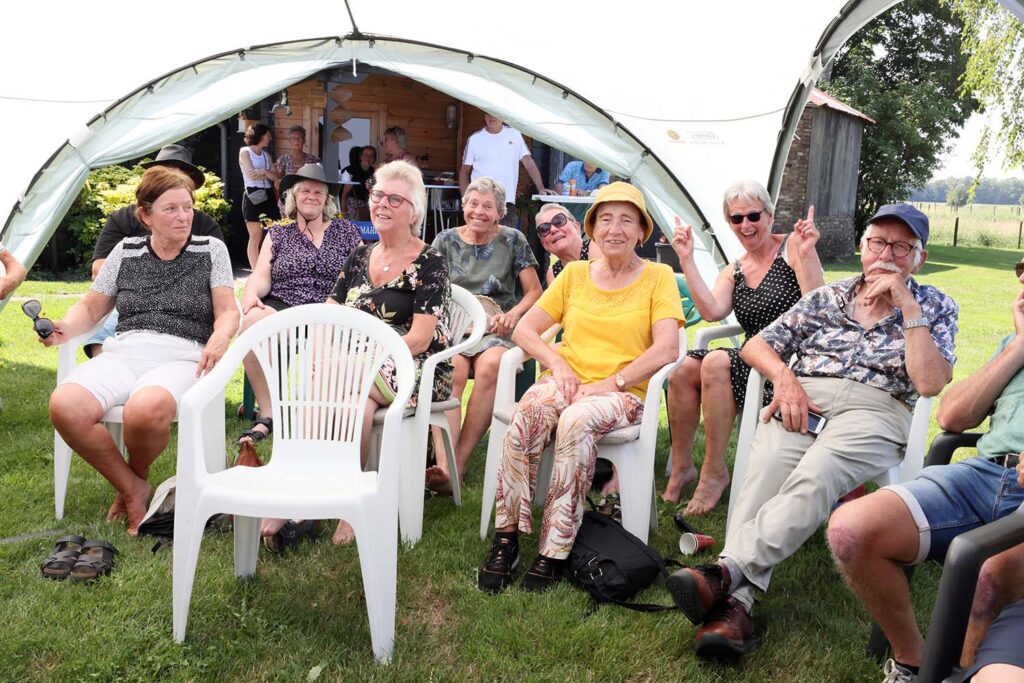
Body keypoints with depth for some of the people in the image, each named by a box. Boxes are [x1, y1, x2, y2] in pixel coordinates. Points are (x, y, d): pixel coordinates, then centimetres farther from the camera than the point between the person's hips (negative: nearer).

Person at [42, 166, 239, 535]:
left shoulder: (211, 249, 12)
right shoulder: (126, 250, 19)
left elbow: (227, 311, 6)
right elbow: (90, 307, 24)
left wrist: (219, 338, -17)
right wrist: (64, 328, 2)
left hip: (180, 356, -3)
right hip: (122, 352, 3)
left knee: (146, 409, -39)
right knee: (63, 406, -29)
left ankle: (137, 475, -1)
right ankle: (131, 488, -6)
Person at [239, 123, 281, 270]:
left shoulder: (266, 154, 17)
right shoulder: (245, 151, 1)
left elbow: (276, 177, 6)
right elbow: (252, 175, -10)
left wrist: (263, 171, -11)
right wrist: (270, 173, -1)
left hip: (268, 195, 6)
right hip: (253, 195, -5)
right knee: (255, 237, -4)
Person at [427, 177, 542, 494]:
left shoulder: (513, 240, 7)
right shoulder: (446, 241, 12)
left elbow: (534, 291, 8)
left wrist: (513, 314, -12)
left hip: (497, 329, -1)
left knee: (489, 366, -36)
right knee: (453, 369, -34)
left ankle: (459, 462, -32)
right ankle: (445, 463, -43)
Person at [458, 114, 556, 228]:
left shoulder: (515, 135, 8)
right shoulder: (474, 139, 6)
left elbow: (528, 162, 5)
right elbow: (464, 171, 9)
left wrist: (541, 188, -5)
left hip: (507, 202, 0)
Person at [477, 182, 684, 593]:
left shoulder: (658, 277, 7)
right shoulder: (575, 274, 16)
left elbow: (667, 350, -7)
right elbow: (524, 330, 12)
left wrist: (611, 383, -16)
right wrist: (557, 363, -7)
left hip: (623, 393, -2)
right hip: (566, 383, 3)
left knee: (576, 420, -37)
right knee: (528, 413, -33)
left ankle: (553, 553, -29)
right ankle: (505, 539, -24)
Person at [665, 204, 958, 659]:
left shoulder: (935, 308, 17)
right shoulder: (826, 297, 22)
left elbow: (929, 383, -2)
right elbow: (756, 345, 18)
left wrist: (907, 306, -3)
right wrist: (784, 377, -4)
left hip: (874, 410, -2)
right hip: (801, 401, 2)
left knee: (814, 477, -36)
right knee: (766, 472, -32)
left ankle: (726, 572, -44)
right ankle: (735, 604, -43)